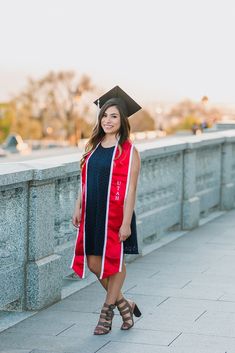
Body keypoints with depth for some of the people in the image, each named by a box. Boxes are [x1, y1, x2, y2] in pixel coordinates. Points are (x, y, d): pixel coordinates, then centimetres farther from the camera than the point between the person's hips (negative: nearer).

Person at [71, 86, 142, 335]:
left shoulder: (128, 151, -9)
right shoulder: (93, 147, 8)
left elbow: (130, 189, -12)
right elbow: (85, 181, 13)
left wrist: (126, 222, -16)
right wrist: (79, 208, 5)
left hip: (115, 214, -6)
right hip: (93, 212, 6)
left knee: (114, 262, 6)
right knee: (93, 262, 7)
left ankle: (107, 312, 21)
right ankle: (123, 304, 25)